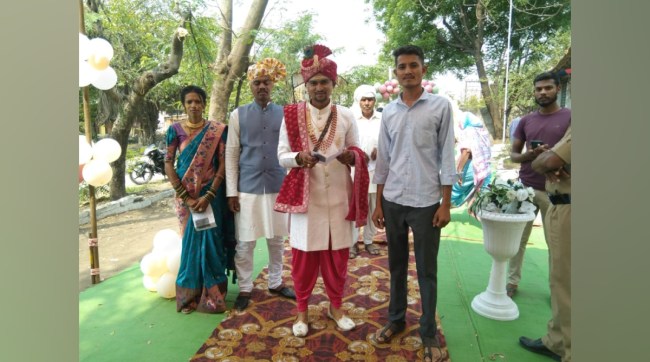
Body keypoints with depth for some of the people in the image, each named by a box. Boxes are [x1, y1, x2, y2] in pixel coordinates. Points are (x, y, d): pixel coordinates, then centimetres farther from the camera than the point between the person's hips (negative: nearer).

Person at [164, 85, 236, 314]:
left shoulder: (218, 130, -2)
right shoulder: (175, 130, 1)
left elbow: (223, 164, -6)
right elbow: (168, 164, -2)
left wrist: (208, 196, -15)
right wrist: (185, 197, -10)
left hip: (211, 193, -1)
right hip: (185, 195, 1)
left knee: (210, 241, 0)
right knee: (191, 242, 7)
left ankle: (212, 297, 15)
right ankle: (189, 295, 23)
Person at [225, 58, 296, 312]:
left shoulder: (285, 114, 3)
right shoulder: (238, 115, 2)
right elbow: (231, 155, 1)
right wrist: (231, 191, -3)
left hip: (279, 187, 1)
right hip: (248, 188, -1)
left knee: (277, 240, 13)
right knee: (245, 243, 5)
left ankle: (275, 283, 32)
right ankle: (245, 288, 25)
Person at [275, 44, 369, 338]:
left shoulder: (346, 115, 4)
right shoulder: (292, 114, 1)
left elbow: (359, 154, 8)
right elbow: (282, 156, -1)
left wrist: (351, 156, -16)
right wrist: (299, 157, -23)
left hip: (339, 196, 2)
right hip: (305, 195, -1)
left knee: (338, 253, 10)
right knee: (304, 255, 5)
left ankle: (335, 306, 31)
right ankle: (302, 309, 27)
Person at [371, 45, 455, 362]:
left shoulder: (441, 106, -2)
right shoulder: (388, 111, 8)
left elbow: (447, 156, -3)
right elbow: (383, 160, 10)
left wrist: (446, 203, -6)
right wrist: (378, 203, 8)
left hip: (426, 201, -3)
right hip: (393, 200, 3)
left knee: (426, 270, 7)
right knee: (397, 265, 15)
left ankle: (429, 332, 23)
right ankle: (396, 318, 33)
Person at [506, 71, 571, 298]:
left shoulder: (569, 117, 0)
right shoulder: (526, 121, 10)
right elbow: (513, 154, 12)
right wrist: (529, 155, -9)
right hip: (525, 188, 3)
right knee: (518, 239, 6)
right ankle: (512, 281, 18)